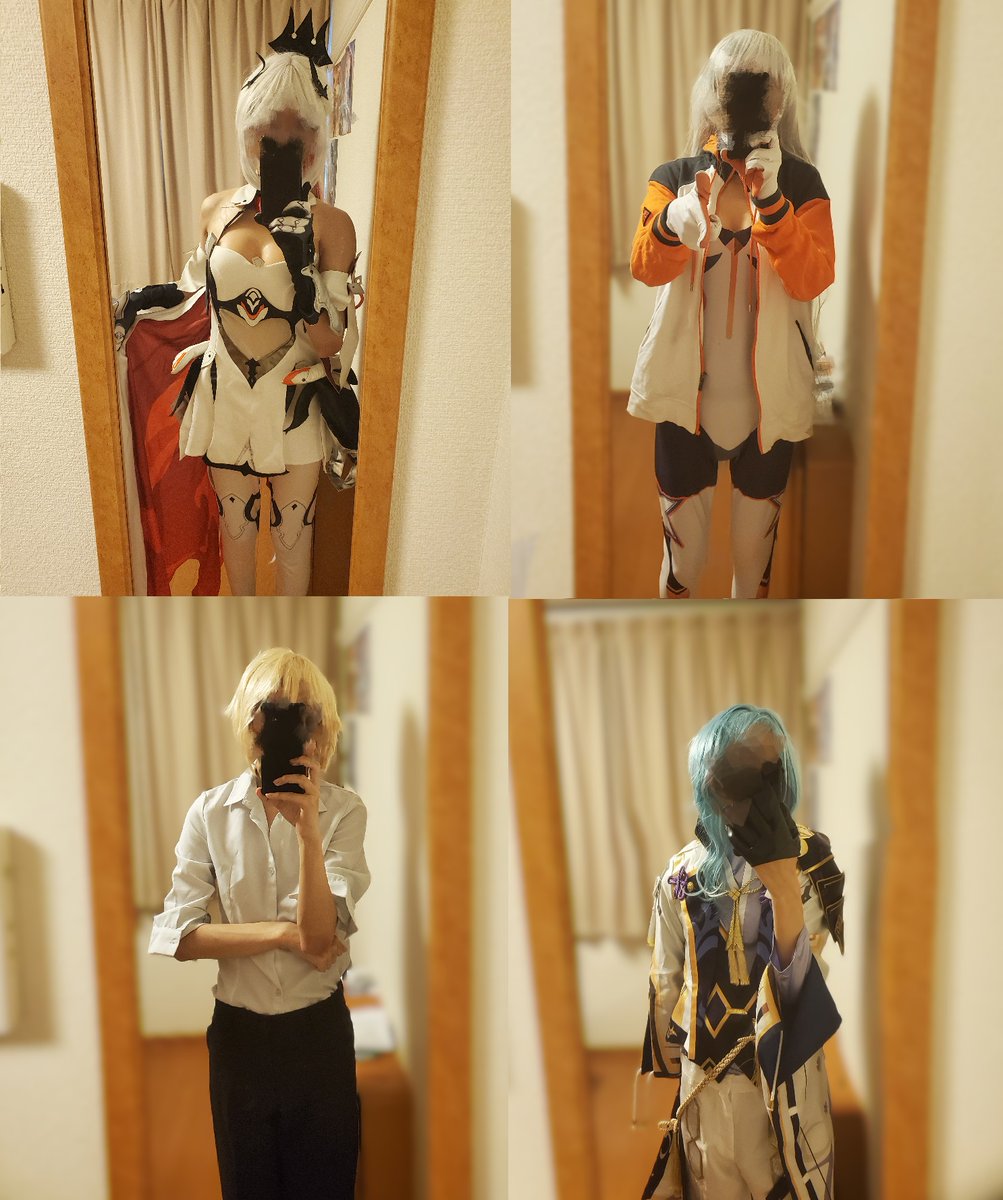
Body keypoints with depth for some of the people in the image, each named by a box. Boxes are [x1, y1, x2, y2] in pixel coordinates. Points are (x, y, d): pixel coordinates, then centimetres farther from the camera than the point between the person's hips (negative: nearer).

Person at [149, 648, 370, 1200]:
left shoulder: (343, 811, -9)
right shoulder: (210, 812, -6)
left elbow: (320, 936, -18)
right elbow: (173, 935, -12)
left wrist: (308, 831, -29)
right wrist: (284, 932, -18)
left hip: (319, 1032, 0)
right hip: (239, 1034, 1)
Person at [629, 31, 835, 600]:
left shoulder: (800, 182, -3)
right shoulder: (675, 176, -2)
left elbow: (813, 280, -16)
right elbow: (646, 268, -18)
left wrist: (770, 202, -30)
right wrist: (671, 224, -40)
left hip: (768, 391, 0)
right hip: (687, 384, 0)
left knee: (757, 528, 15)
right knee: (682, 535, 9)